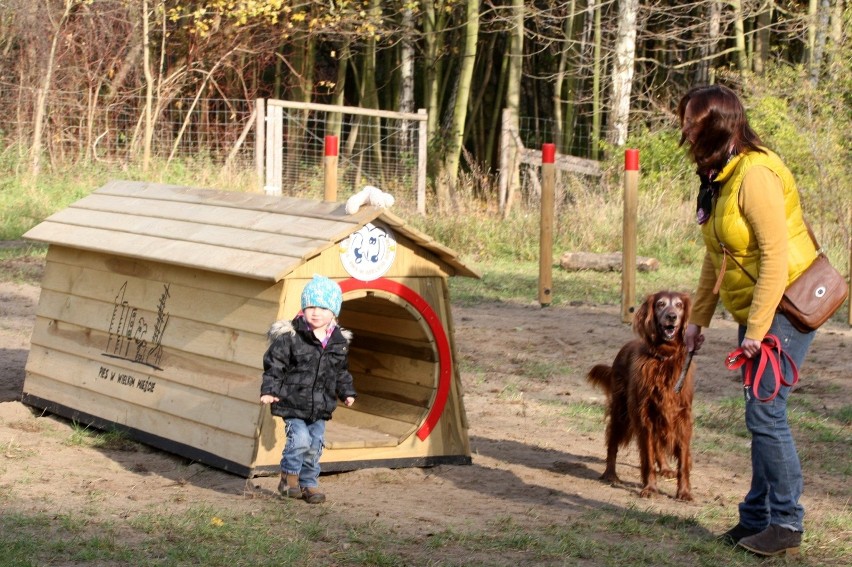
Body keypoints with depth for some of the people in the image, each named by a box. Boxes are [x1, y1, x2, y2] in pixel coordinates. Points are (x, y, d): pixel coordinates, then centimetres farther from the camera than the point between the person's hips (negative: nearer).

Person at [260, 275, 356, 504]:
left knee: (315, 445, 8)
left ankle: (309, 484, 24)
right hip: (293, 402, -5)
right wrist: (269, 390, -16)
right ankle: (289, 476, 7)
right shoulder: (290, 336, -13)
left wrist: (346, 392, 17)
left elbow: (341, 371, 19)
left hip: (320, 407, 5)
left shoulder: (339, 341, 4)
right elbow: (274, 364, -9)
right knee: (300, 439, -16)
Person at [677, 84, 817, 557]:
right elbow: (716, 256, 17)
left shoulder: (755, 175, -20)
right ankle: (758, 517, 19)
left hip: (784, 307, -9)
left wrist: (757, 330, -23)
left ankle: (786, 524, 0)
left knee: (765, 413, -10)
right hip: (753, 311, 9)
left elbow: (775, 256, -23)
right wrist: (698, 318, 16)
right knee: (761, 416, 12)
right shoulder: (716, 178, 10)